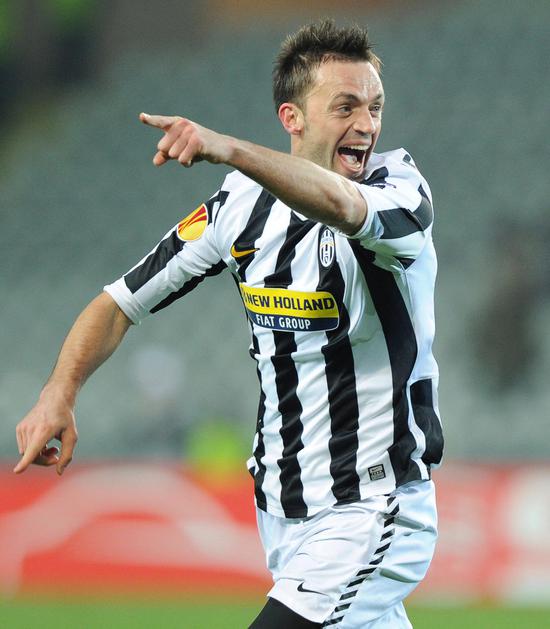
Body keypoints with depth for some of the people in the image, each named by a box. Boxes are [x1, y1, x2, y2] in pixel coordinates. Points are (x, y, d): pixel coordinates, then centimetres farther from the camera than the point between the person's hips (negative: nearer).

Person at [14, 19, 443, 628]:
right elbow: (121, 301, 6)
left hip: (371, 511, -5)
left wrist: (227, 149, -54)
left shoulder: (399, 185, -13)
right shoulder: (244, 203, 1)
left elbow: (341, 204, -38)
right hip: (282, 510, 6)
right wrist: (59, 393, -12)